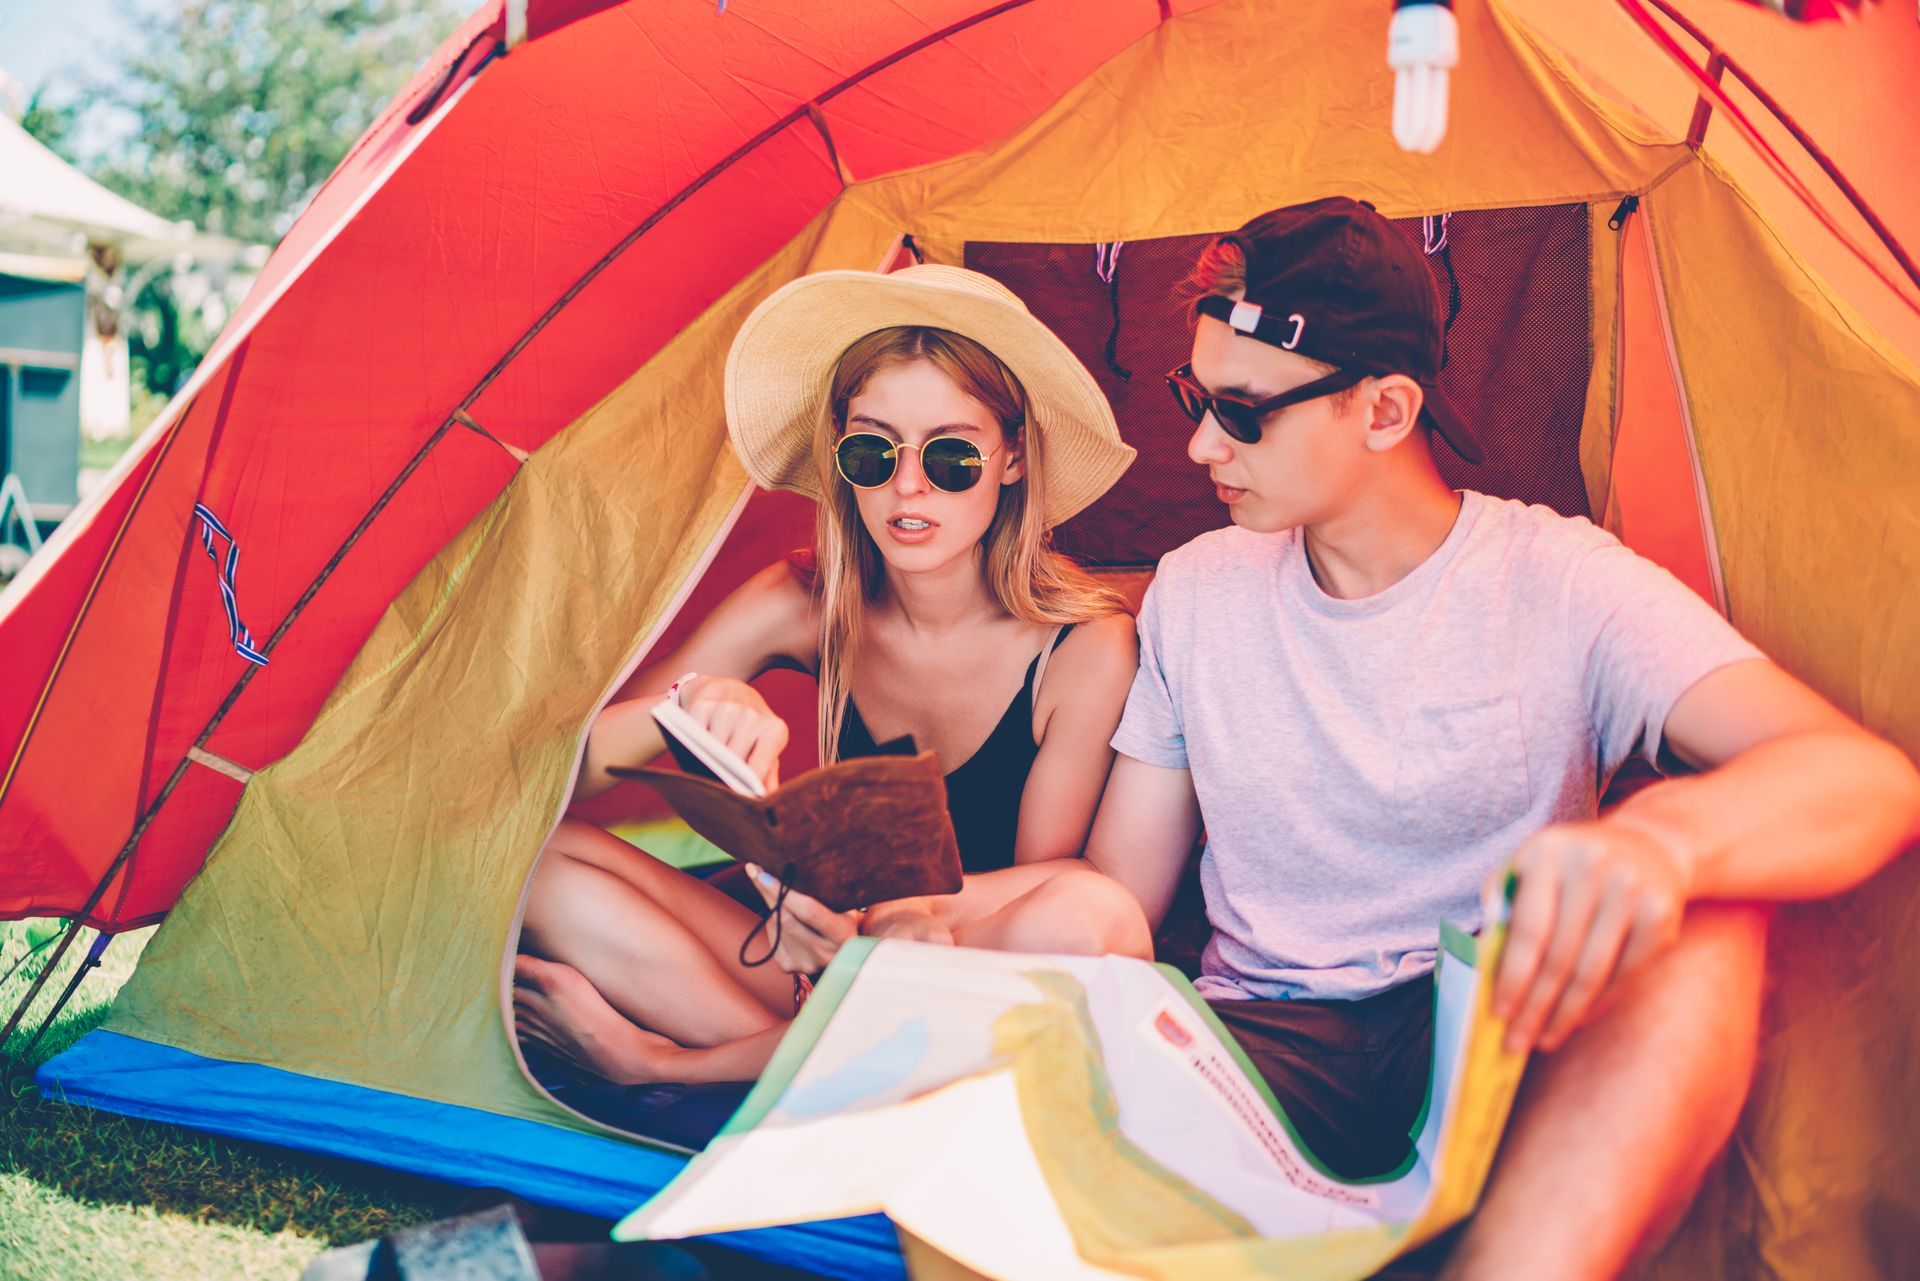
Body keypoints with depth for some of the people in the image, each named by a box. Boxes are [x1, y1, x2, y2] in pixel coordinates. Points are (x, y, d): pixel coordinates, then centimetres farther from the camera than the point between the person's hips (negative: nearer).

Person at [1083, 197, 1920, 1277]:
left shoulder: (1562, 582, -5)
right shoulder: (1195, 592, 7)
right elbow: (1117, 897, 8)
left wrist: (1662, 835, -43)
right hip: (1263, 1037, 2)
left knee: (1705, 925, -33)